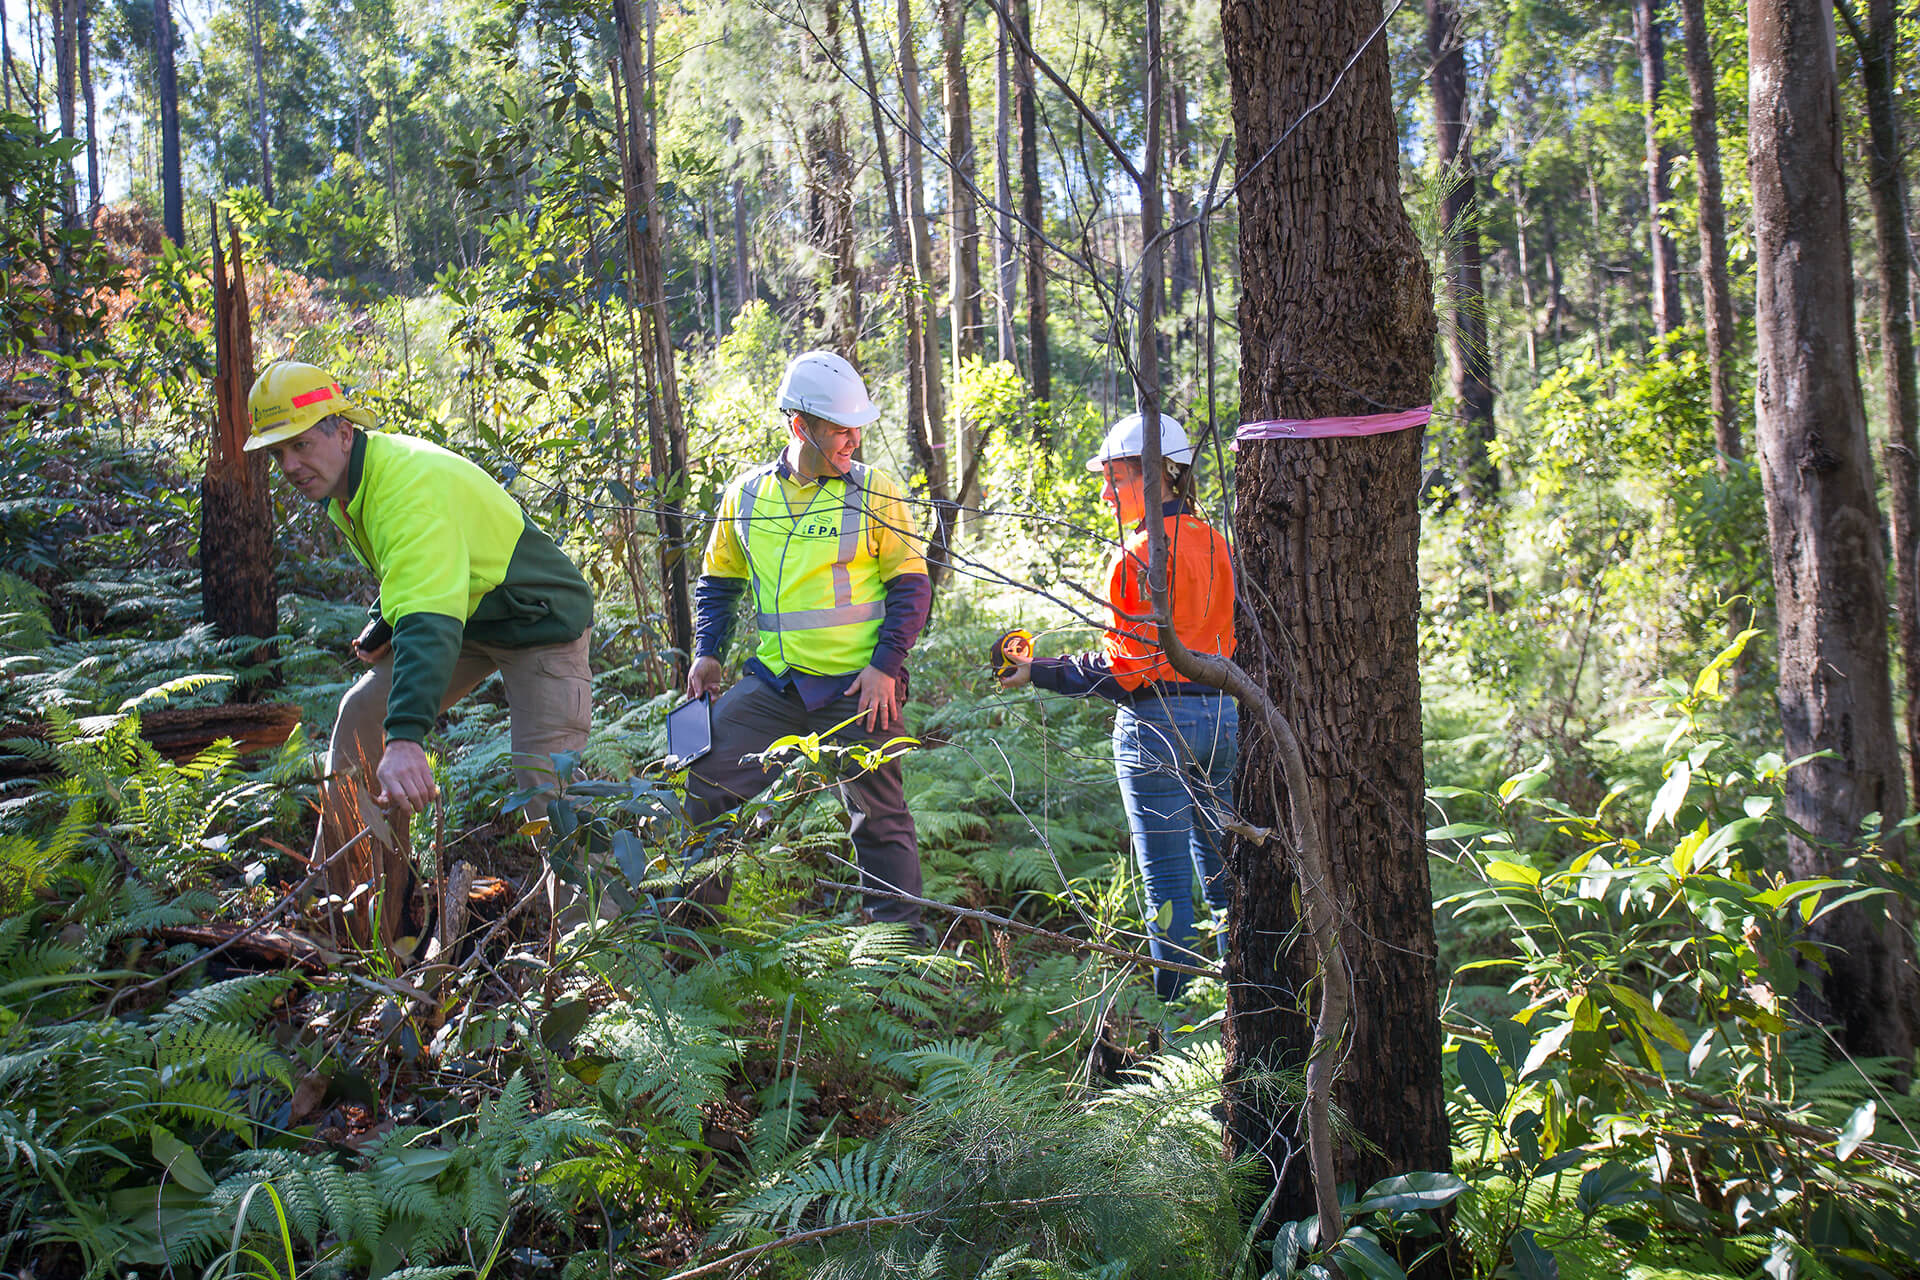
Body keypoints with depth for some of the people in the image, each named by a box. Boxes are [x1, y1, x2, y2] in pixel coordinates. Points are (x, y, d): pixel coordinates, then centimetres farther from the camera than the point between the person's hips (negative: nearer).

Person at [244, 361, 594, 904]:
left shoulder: (410, 484, -32)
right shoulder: (347, 480, -1)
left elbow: (429, 621, -44)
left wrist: (406, 736, -55)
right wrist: (380, 626, -1)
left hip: (539, 624, -9)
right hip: (463, 616, 10)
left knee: (545, 786, -18)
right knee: (361, 716, 5)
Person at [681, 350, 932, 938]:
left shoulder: (875, 493, -3)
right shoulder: (745, 494, 5)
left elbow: (911, 586, -1)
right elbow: (718, 580, 18)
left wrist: (886, 666, -11)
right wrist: (707, 652, 6)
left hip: (857, 686, -3)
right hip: (770, 684, 3)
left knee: (880, 816, 5)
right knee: (706, 781, -2)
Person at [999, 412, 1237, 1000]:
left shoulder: (1138, 559, -16)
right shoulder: (1215, 543, 8)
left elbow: (1122, 668, -17)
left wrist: (1037, 672, -10)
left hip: (1156, 725, -8)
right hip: (1221, 715, 8)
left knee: (1166, 881, 2)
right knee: (1219, 865, 17)